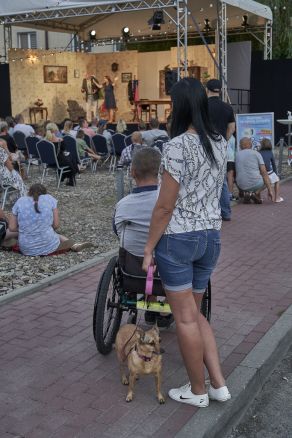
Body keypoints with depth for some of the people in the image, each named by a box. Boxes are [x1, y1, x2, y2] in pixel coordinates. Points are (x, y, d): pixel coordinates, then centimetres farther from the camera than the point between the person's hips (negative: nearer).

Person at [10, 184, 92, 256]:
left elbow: (12, 228, 4)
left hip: (26, 249, 1)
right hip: (48, 246, 0)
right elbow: (56, 225, 0)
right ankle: (74, 246, 5)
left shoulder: (20, 202, 5)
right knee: (59, 237, 33)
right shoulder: (49, 199, 3)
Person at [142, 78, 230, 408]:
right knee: (194, 312, 21)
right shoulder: (220, 143, 5)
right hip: (211, 236, 7)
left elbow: (165, 206, -16)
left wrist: (149, 246, -7)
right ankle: (219, 384, 22)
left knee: (185, 318, 7)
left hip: (178, 238, -7)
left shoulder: (177, 147, -17)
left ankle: (198, 391, 22)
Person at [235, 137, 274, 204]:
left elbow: (235, 174, 19)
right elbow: (264, 173, -3)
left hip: (242, 186, 3)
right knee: (266, 180, 28)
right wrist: (270, 190, -2)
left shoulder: (237, 155, 11)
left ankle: (244, 193, 8)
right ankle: (256, 193, 0)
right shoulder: (256, 153, 4)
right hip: (256, 184, -3)